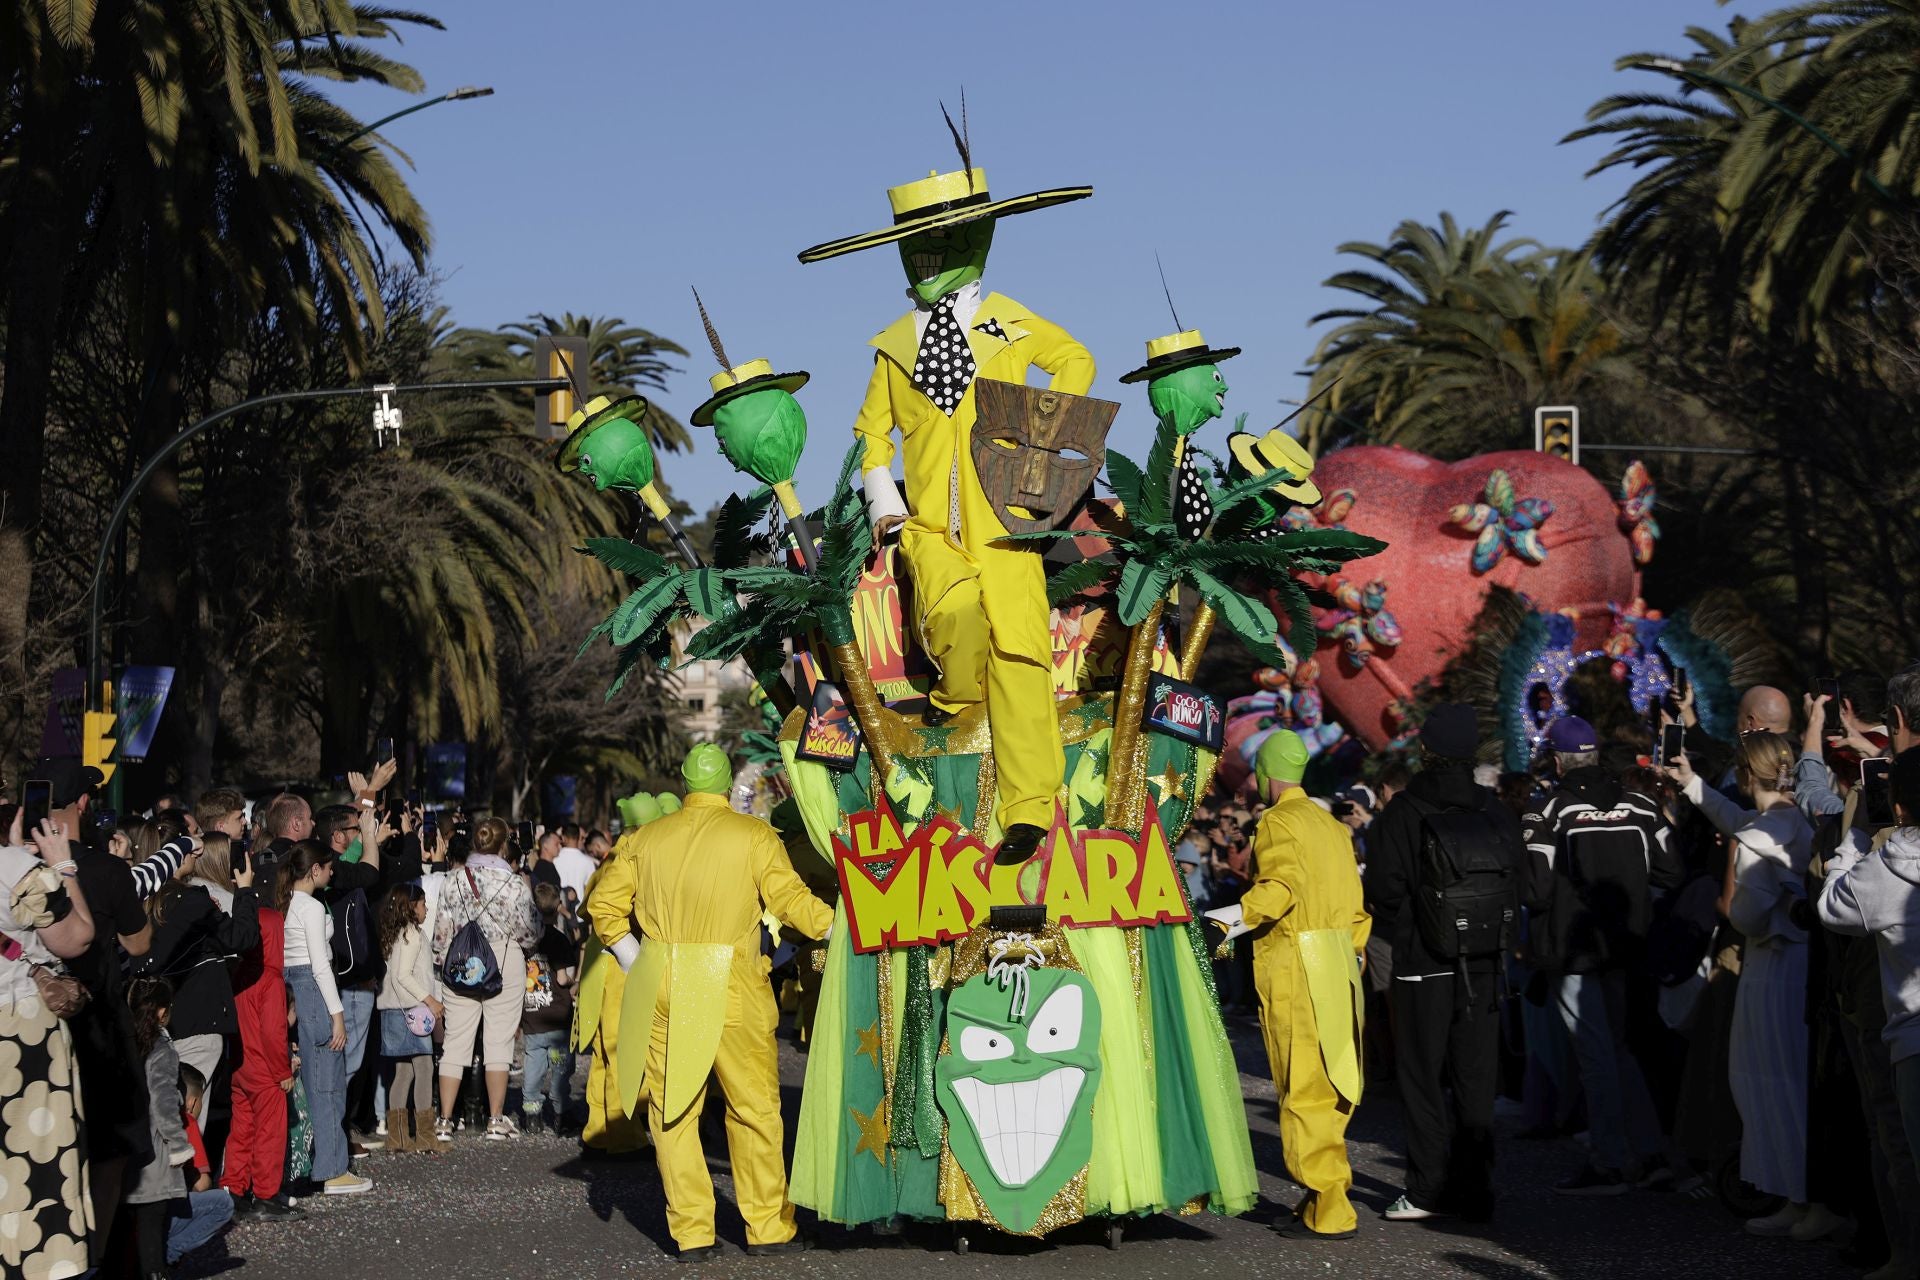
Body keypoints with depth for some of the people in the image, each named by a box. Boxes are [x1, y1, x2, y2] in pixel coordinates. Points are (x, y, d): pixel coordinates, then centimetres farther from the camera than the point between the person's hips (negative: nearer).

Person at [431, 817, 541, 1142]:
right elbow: (530, 931, -1)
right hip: (505, 965, -2)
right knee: (499, 1040, 3)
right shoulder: (514, 882, -7)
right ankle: (496, 1120, 3)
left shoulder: (454, 880, 0)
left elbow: (442, 930, 3)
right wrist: (526, 943, 21)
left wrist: (441, 964, 16)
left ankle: (445, 1120, 6)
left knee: (455, 1039, 6)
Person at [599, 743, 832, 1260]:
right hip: (731, 988, -3)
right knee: (754, 1107, 6)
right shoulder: (753, 835, 0)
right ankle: (768, 1227, 9)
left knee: (671, 1109, 8)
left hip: (661, 987, 3)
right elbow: (790, 898, -7)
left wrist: (634, 961, 18)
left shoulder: (649, 837, 10)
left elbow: (605, 903, 10)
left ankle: (691, 1233, 6)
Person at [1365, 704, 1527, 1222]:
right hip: (1483, 965, 4)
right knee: (1476, 1078, 9)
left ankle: (1428, 1188, 1)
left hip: (1423, 964, -4)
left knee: (1423, 1076, 3)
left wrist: (1406, 932, 2)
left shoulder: (1402, 811, -10)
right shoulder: (1496, 811, 4)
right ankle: (1475, 1188, 11)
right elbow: (1519, 883, 7)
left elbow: (1384, 890, -14)